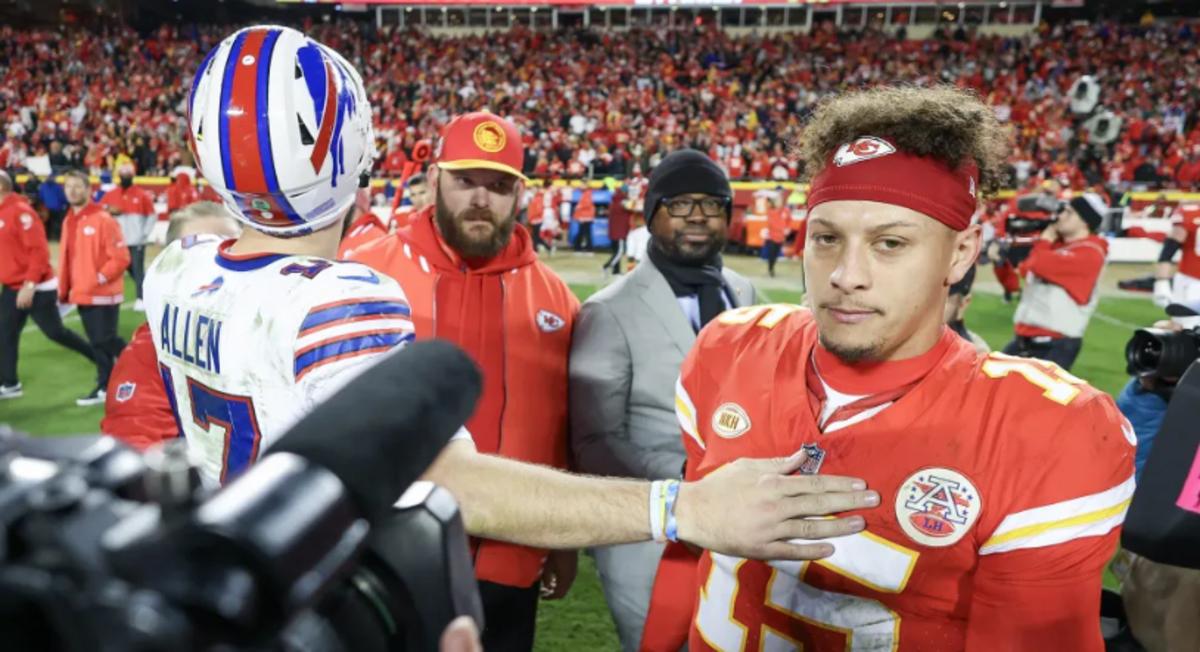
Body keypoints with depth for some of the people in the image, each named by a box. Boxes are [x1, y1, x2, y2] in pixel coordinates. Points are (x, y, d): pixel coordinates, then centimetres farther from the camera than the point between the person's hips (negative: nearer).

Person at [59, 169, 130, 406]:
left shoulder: (103, 220, -12)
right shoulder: (68, 221, 11)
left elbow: (121, 258, -16)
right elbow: (66, 259, 17)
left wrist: (100, 278, -20)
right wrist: (64, 289, 13)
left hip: (103, 294, -7)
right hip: (82, 294, 7)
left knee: (105, 340, -7)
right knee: (97, 342, 12)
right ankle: (105, 388, 20)